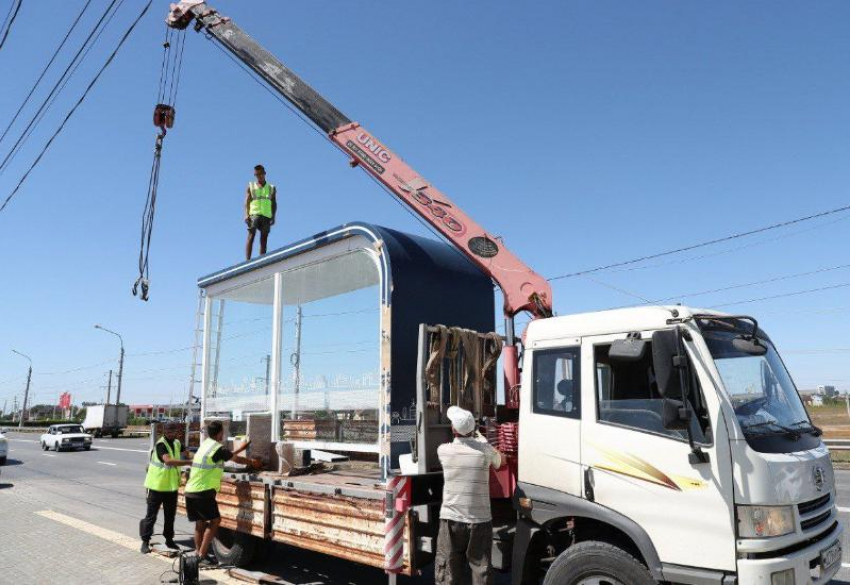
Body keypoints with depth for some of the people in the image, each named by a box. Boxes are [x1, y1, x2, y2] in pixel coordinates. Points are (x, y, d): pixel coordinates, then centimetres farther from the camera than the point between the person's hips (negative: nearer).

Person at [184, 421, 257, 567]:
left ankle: (198, 554, 17)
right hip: (203, 492, -9)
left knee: (200, 523, 14)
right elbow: (236, 459, 0)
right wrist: (252, 462, 16)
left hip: (190, 491, 9)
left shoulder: (205, 444, 14)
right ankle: (202, 555, -2)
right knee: (215, 520, -1)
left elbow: (227, 455, 24)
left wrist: (241, 448, 31)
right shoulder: (218, 448, -11)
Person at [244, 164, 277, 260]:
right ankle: (248, 260, -20)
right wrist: (246, 215, -7)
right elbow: (247, 202, 7)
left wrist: (273, 217, 0)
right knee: (251, 236, -13)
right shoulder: (251, 186, 16)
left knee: (264, 239, -3)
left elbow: (274, 204, 13)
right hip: (254, 214, -2)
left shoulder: (271, 188, 19)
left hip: (266, 216, 2)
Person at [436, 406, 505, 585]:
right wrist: (477, 434, 24)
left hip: (451, 519, 1)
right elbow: (499, 462, 13)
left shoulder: (443, 451, -7)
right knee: (481, 570, 10)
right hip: (480, 520, 0)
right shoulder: (486, 450, -9)